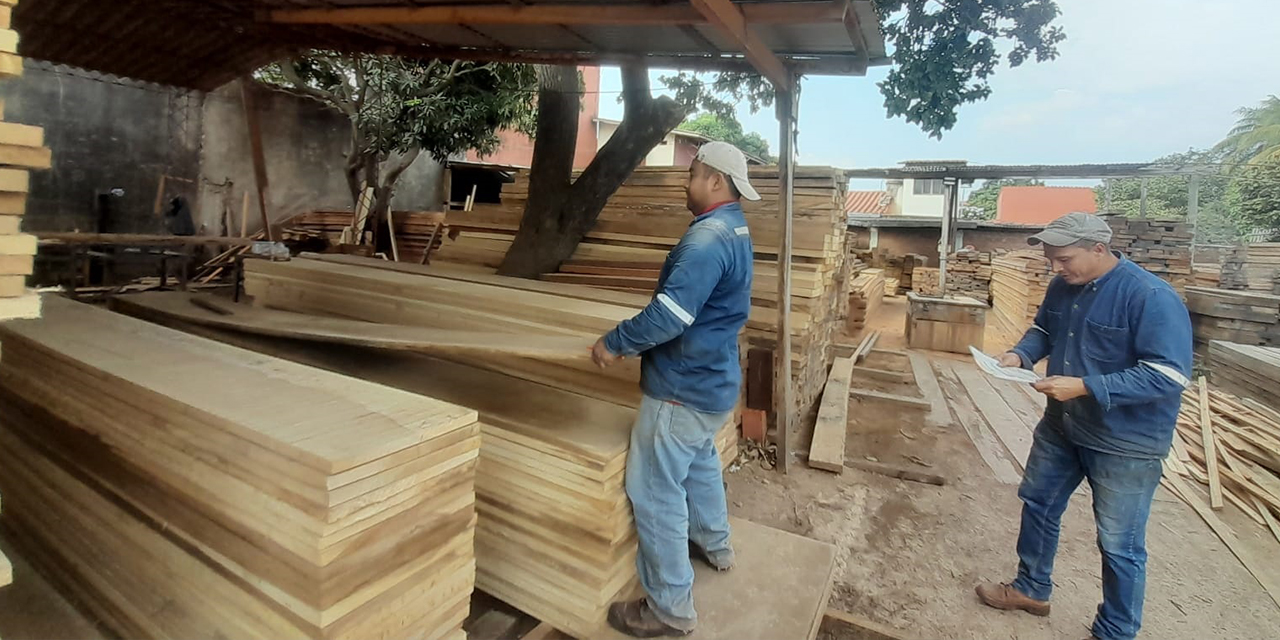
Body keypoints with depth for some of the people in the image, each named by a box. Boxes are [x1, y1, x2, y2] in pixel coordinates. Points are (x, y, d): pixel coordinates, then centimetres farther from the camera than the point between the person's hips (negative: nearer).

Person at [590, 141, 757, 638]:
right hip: (713, 379, 11)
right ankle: (714, 545, 50)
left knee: (655, 492, 1)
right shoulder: (733, 230, 10)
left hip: (683, 387, -11)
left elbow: (670, 315, -30)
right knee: (699, 461, 29)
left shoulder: (708, 237, -24)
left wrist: (614, 343, -17)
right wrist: (632, 338, 13)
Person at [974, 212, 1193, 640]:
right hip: (1062, 426, 8)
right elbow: (1044, 329, 14)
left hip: (1126, 442, -7)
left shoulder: (1152, 297, -23)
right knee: (1038, 504, 20)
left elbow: (1169, 375, -26)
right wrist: (1021, 354, -7)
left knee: (1119, 544, 8)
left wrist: (1085, 387, -31)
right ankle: (1032, 589, 41)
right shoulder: (1063, 287, -1)